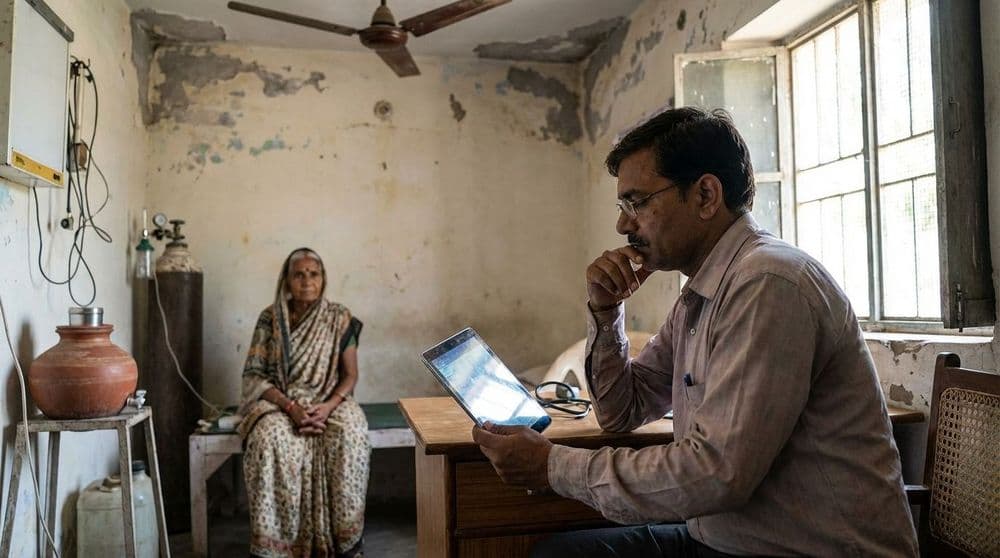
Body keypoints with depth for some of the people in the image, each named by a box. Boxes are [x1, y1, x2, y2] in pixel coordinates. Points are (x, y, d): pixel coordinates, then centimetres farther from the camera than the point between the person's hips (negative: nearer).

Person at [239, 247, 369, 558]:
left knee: (351, 435, -32)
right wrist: (291, 407, -19)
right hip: (278, 402, 0)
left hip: (328, 402, 0)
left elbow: (350, 375, 1)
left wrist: (327, 407, -19)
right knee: (271, 438, -35)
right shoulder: (270, 318, 1)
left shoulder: (339, 318, 2)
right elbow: (254, 374, -4)